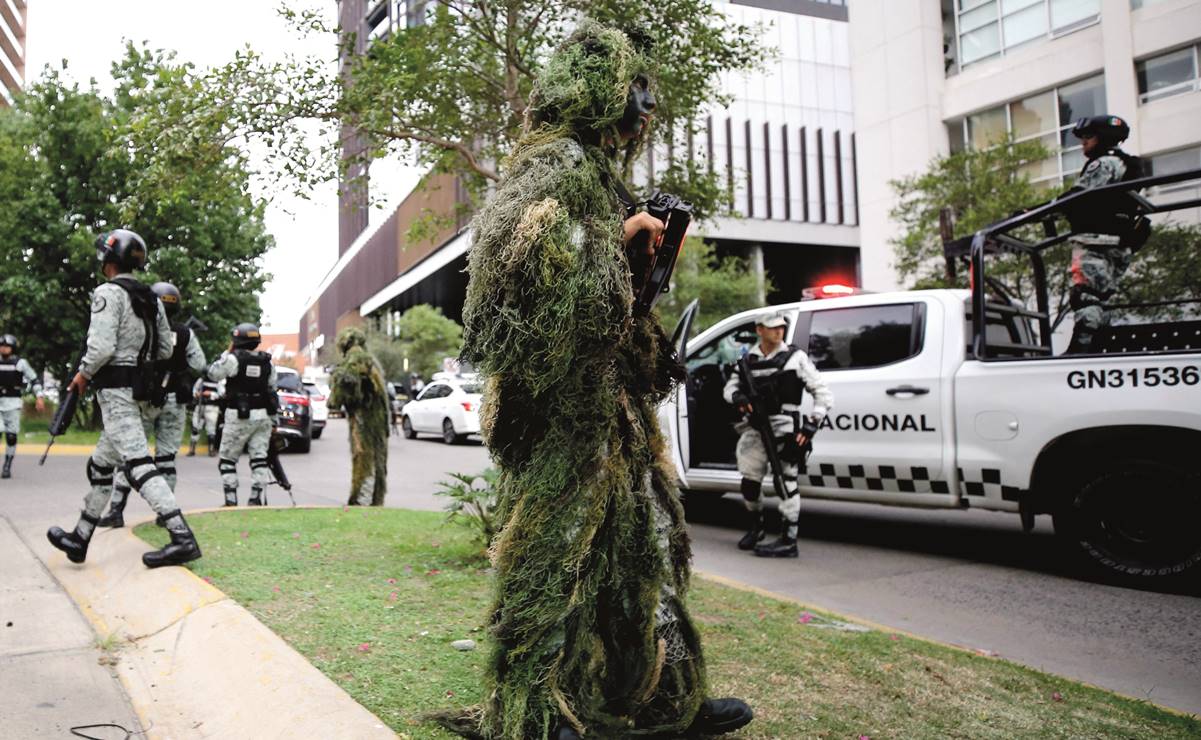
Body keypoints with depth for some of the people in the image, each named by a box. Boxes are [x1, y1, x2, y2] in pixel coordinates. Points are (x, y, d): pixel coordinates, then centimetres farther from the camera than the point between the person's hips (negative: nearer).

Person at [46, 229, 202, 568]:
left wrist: (83, 374, -2)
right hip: (141, 390, 9)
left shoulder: (108, 293, -11)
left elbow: (101, 346, -19)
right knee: (100, 465, 18)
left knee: (138, 462, -14)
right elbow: (165, 350, 14)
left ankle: (182, 539, -22)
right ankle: (79, 540, 29)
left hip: (116, 390, -9)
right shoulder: (151, 298, 13)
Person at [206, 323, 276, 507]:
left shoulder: (233, 359, -12)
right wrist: (274, 421, 15)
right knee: (259, 459, 6)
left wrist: (226, 352, 5)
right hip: (263, 416, 4)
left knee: (227, 459, 7)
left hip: (239, 417, -4)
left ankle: (231, 500, 3)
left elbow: (213, 373, 0)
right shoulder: (268, 362, 5)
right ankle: (256, 499, 3)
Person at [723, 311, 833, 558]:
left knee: (785, 483, -8)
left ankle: (788, 541, -1)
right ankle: (756, 526, 36)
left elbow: (823, 394, 0)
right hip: (755, 429, 5)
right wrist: (738, 397, -9)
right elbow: (729, 387, 15)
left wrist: (811, 425, -11)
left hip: (784, 429, -5)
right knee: (749, 482, 11)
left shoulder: (795, 358, -1)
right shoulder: (749, 359, 11)